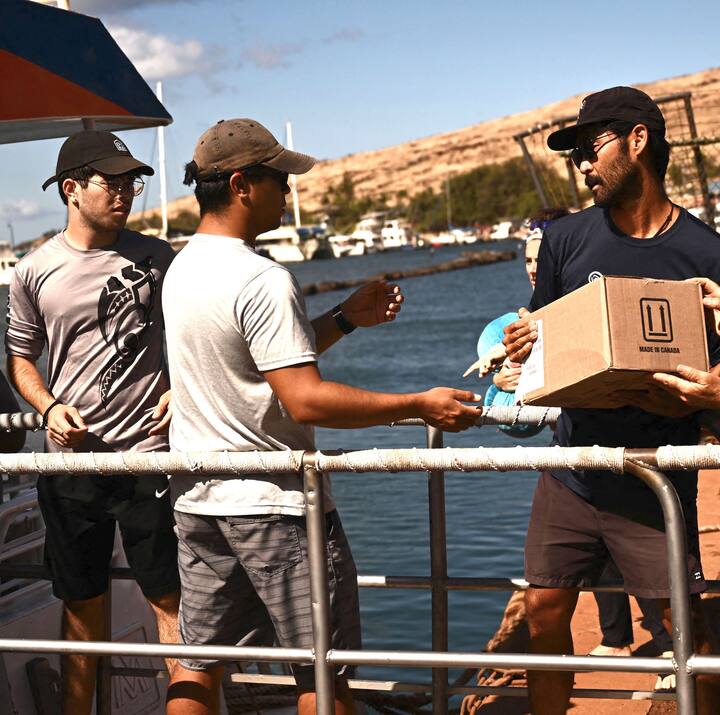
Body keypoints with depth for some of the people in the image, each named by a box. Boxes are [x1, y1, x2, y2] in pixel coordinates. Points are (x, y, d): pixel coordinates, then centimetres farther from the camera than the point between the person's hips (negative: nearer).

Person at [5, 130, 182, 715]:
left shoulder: (156, 257, 2)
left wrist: (181, 388, -5)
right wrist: (49, 408, -6)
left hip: (147, 452, -1)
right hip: (70, 458, 1)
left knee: (172, 599, 0)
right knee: (82, 606, 13)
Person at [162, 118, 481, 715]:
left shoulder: (181, 269, 9)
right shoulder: (262, 280, -21)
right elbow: (306, 400, -26)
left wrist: (346, 319, 14)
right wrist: (420, 407, -20)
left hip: (197, 498, 9)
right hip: (271, 503, -9)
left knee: (199, 664, 15)